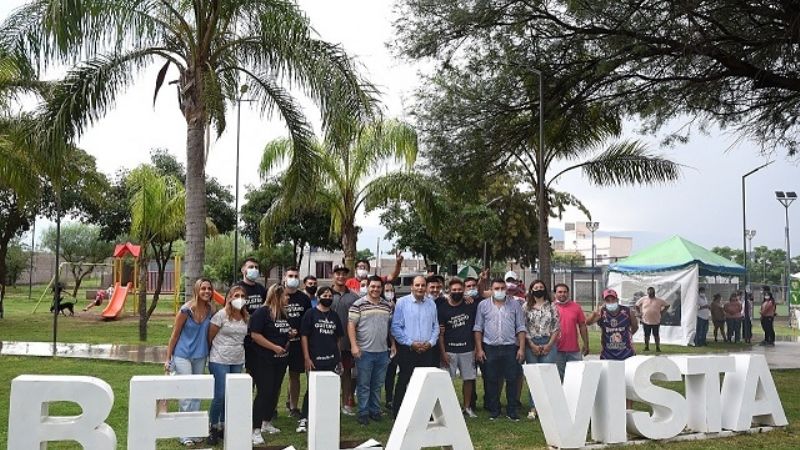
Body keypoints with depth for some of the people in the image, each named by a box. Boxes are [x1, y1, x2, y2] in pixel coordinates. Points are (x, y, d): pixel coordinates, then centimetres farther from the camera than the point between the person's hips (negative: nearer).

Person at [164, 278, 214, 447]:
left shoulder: (210, 310, -2)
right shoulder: (186, 310, -14)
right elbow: (175, 334, -7)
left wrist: (208, 352, 7)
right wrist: (168, 358, -4)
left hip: (201, 356, 5)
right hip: (183, 355, -5)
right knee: (186, 394, -6)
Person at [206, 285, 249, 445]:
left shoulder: (245, 317, 7)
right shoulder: (221, 315, -9)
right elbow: (210, 337, -4)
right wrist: (210, 354, 3)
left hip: (238, 361, 5)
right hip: (220, 361, -5)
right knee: (220, 396, -6)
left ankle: (223, 427, 20)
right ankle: (212, 429, 9)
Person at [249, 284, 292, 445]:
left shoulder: (283, 313, 12)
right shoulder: (261, 312, -13)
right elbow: (255, 335, -19)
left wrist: (290, 334, 4)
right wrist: (274, 347, -21)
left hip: (280, 359, 8)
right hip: (264, 361, -8)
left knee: (274, 392, 13)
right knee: (263, 393, -10)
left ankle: (266, 423, 28)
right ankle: (256, 430, -6)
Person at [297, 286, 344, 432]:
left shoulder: (334, 315, 12)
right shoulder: (310, 313, -2)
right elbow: (304, 336, -5)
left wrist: (339, 357, 10)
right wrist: (306, 358, -11)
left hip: (332, 360, 5)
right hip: (315, 359, -4)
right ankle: (303, 420, 1)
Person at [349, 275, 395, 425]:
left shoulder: (388, 306, 9)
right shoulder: (358, 304, -5)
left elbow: (391, 327, 17)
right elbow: (351, 325, -8)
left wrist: (393, 344, 10)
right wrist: (354, 345, -15)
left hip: (382, 351, 4)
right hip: (364, 351, -4)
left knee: (378, 384, 13)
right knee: (364, 384, 3)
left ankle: (375, 411, 24)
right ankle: (363, 413, 12)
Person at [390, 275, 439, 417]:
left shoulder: (431, 303, 9)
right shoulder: (402, 302, -3)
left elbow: (435, 326, 13)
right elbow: (395, 327, -6)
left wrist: (430, 342, -4)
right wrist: (411, 343, -11)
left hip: (427, 351, 3)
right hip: (407, 350, -3)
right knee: (403, 382, 2)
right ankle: (398, 413, 11)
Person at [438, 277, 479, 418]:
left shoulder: (471, 305, 3)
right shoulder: (442, 307, -2)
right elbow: (440, 332, -3)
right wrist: (442, 352, -8)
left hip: (468, 349, 2)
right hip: (449, 350, -2)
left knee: (468, 379, 7)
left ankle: (467, 407, 20)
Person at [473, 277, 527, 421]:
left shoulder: (515, 304, 6)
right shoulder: (483, 305, 5)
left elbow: (520, 328, 6)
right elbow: (478, 328, 4)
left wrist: (521, 348, -2)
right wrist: (479, 349, -2)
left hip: (510, 347, 0)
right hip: (490, 348, 0)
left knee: (512, 380, 2)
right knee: (491, 381, 6)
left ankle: (512, 411, 12)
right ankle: (494, 410, 16)